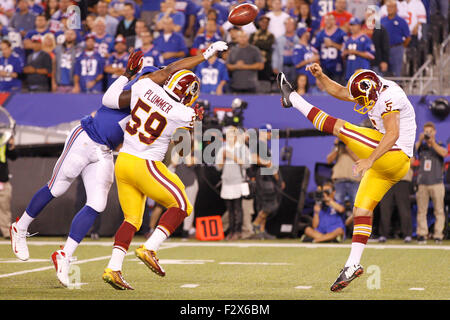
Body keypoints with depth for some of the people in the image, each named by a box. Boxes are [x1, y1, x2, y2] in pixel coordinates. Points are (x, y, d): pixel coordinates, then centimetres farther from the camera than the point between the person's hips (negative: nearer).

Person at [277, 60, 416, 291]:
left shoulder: (388, 98, -16)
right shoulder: (376, 91, 14)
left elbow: (392, 134, -27)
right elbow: (339, 92, 21)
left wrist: (369, 160, -31)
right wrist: (320, 76, 7)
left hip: (395, 157, -10)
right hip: (387, 168, 10)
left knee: (339, 127, -7)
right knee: (362, 211, 8)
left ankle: (293, 99, 9)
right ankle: (353, 265, 8)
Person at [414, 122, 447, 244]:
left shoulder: (440, 146, 8)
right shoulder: (421, 146, 12)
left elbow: (444, 153, -14)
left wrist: (432, 142, -24)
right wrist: (420, 140, -16)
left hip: (437, 183, -1)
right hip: (422, 183, 1)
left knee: (439, 211, -3)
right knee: (421, 210, -2)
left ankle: (438, 235, -1)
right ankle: (422, 234, 0)